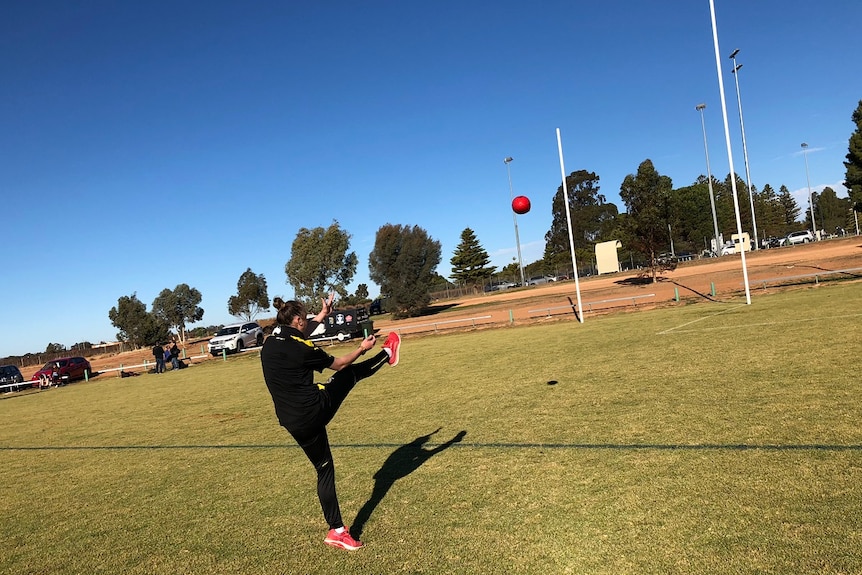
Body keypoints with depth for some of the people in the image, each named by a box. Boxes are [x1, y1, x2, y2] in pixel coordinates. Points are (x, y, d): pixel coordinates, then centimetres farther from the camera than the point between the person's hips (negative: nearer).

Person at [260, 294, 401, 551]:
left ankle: (337, 530, 22)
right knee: (352, 372, 13)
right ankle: (387, 355, 40)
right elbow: (338, 364, -1)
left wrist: (323, 314, 36)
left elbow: (298, 334, 25)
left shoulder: (269, 343, 3)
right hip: (316, 409, -7)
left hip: (294, 422, 7)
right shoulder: (302, 349, -16)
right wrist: (362, 348, 16)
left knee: (324, 470, 16)